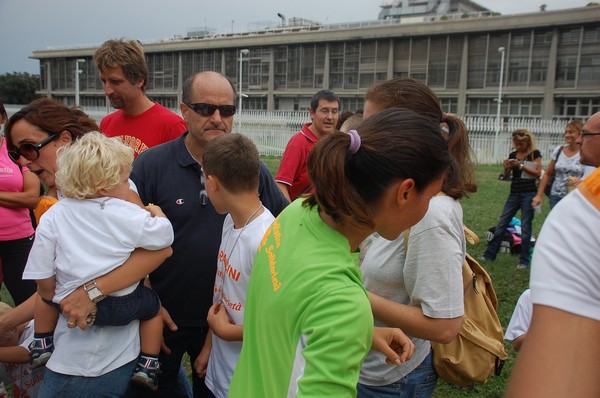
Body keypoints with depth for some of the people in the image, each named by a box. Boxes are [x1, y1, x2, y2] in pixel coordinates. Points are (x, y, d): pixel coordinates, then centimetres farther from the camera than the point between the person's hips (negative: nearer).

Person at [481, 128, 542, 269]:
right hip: (514, 193, 5)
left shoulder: (534, 154, -1)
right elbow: (506, 176, 12)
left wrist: (521, 165, -17)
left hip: (528, 194, -5)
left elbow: (538, 173, -9)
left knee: (525, 227, 0)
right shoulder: (512, 155, 11)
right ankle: (490, 254, 12)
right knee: (501, 223, 5)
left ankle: (524, 260, 9)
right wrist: (506, 168, -9)